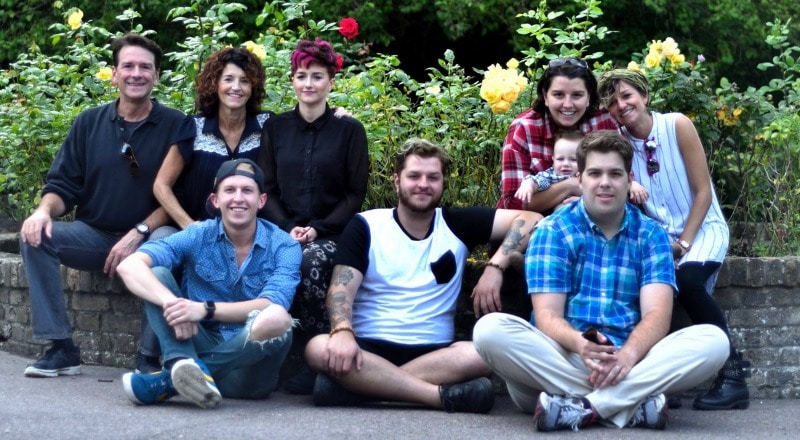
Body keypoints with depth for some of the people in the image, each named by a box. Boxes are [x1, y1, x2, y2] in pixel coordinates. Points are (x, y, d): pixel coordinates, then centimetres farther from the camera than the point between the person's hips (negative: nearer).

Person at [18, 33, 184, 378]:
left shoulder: (174, 126, -2)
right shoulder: (89, 123, 7)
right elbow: (63, 185, 7)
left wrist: (138, 233, -19)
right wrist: (44, 210, -16)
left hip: (148, 238, -4)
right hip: (94, 235, 4)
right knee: (35, 236, -21)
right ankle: (61, 349, -20)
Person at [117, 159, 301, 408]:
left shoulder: (284, 247, -3)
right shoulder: (197, 237, -1)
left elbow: (271, 308, -20)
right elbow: (130, 266, -15)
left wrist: (206, 309, -32)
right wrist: (171, 303, -34)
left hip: (249, 361, -2)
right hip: (200, 347, 2)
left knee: (277, 319, -34)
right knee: (156, 274, -14)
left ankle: (169, 381, -27)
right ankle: (190, 368, -38)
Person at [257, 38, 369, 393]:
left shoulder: (350, 131, 4)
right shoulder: (275, 128, 12)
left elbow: (356, 194, 2)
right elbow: (268, 189, 9)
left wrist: (318, 229, -11)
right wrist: (288, 228, -9)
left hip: (331, 233, -2)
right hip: (284, 229, 2)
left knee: (311, 262, -36)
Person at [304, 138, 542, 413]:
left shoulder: (458, 225, 9)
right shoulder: (365, 226, 5)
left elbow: (529, 220, 3)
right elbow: (341, 288, -7)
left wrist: (495, 267, -13)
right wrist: (342, 332, -28)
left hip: (434, 351, 1)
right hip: (369, 348, -1)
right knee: (318, 349, -34)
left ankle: (358, 384, -31)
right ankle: (444, 395, -34)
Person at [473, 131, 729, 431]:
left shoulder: (650, 234, 9)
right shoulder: (553, 231, 4)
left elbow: (657, 314, -5)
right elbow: (547, 314, -6)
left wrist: (629, 354, -28)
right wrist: (579, 344, -30)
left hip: (630, 362, 2)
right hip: (563, 359, -1)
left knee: (714, 340, -22)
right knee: (490, 329, -29)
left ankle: (581, 407, -31)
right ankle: (631, 407, -34)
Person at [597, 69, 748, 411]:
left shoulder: (677, 126, -9)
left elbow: (703, 192, -10)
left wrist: (683, 244, -16)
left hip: (703, 228, -3)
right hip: (659, 235, 3)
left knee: (686, 278, -34)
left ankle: (732, 370, -20)